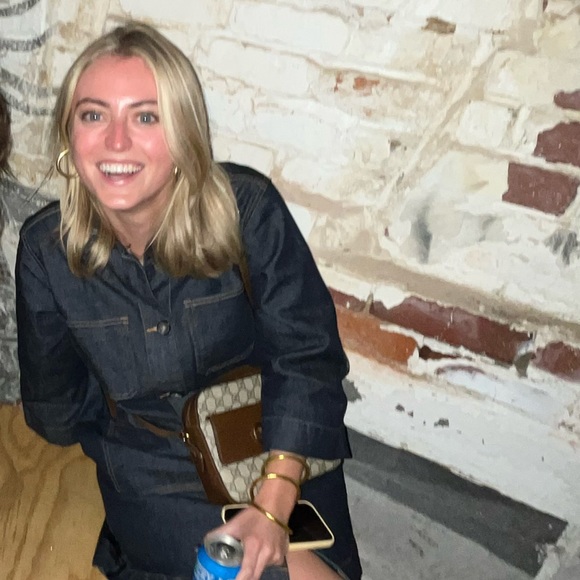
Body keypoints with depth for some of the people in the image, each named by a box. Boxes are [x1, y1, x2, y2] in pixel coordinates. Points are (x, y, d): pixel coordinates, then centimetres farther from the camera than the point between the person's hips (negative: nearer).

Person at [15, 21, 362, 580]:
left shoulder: (248, 208, -17)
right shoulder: (44, 250, -11)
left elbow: (306, 357, -17)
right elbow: (55, 413, 0)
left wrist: (273, 507, -26)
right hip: (153, 484, -1)